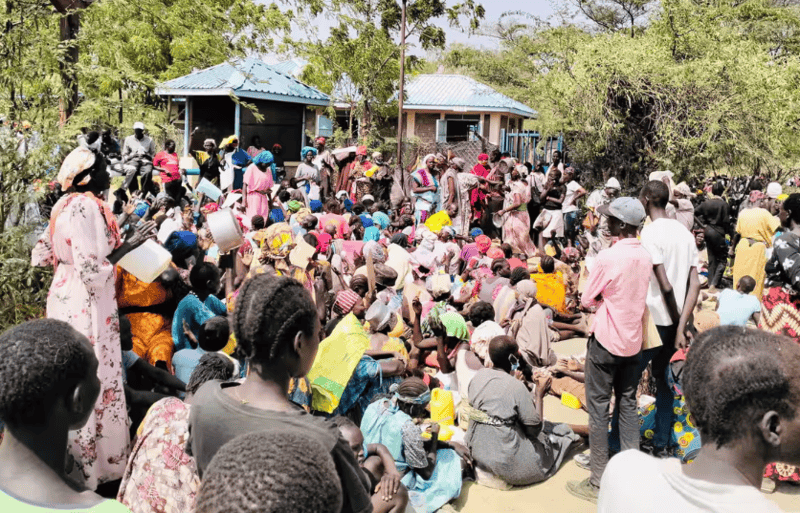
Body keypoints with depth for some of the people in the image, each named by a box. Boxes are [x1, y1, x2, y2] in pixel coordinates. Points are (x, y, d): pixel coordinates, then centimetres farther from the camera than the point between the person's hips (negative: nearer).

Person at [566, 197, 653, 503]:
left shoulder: (607, 257, -19)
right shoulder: (645, 257, 1)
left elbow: (586, 301, -11)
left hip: (606, 341, -6)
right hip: (632, 340, 6)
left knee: (598, 408, 2)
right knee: (628, 405, 14)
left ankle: (598, 483, 8)